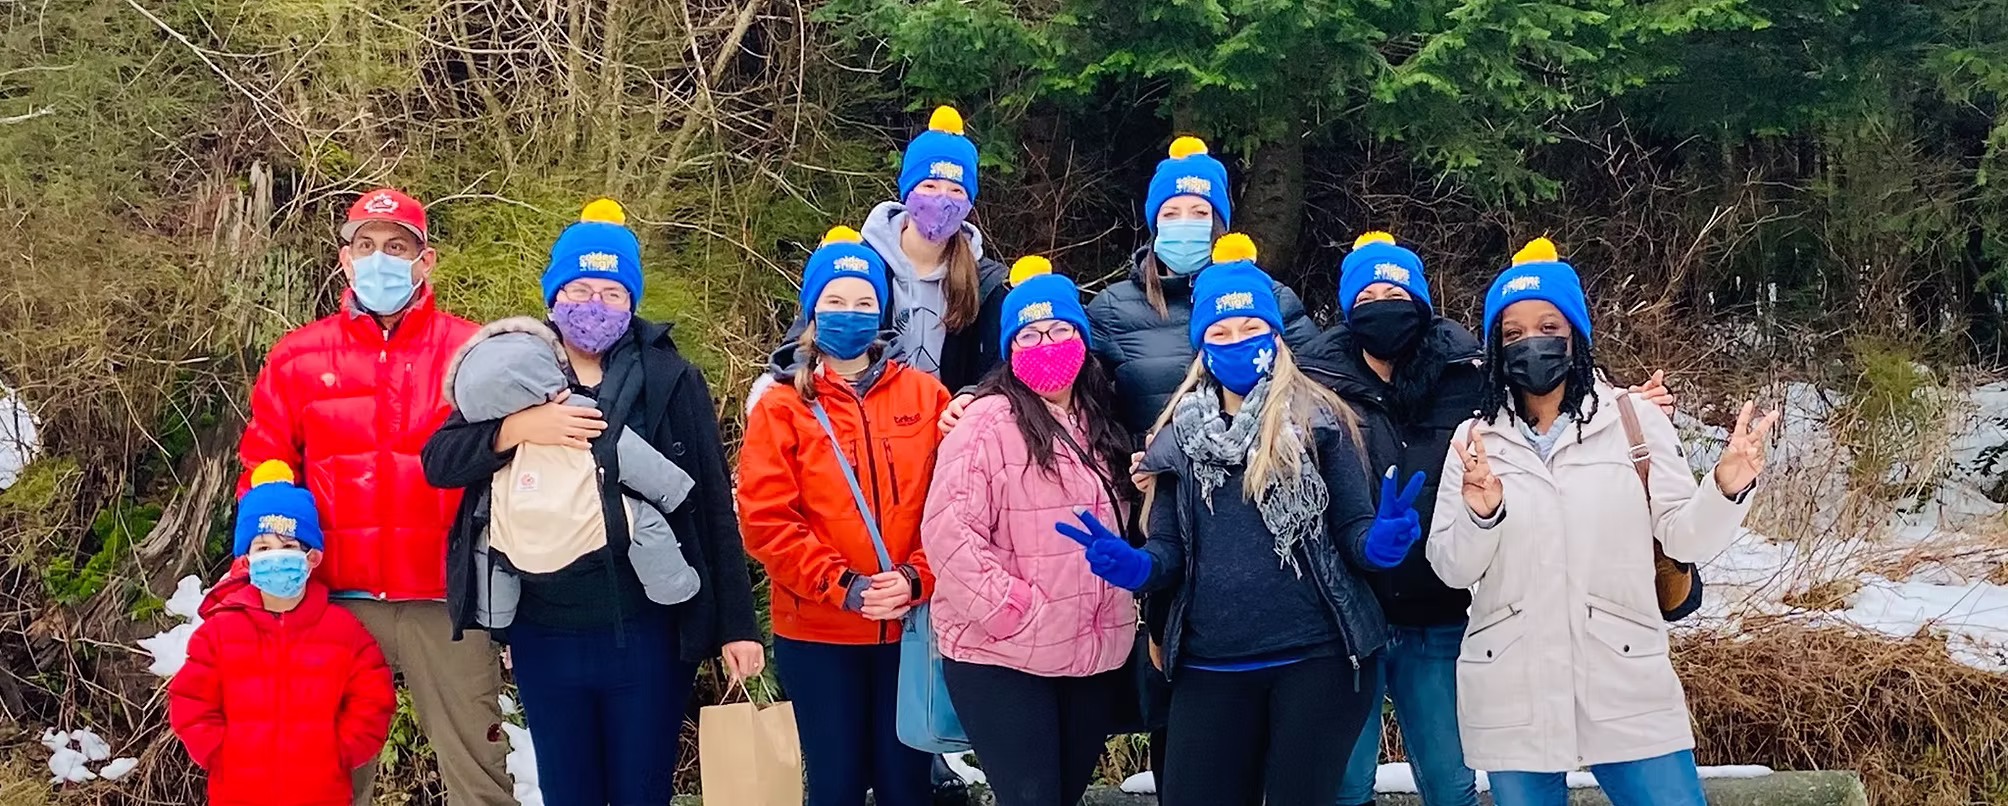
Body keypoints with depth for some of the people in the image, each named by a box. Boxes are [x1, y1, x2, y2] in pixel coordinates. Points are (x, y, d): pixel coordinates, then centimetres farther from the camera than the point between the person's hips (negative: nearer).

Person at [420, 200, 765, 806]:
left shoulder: (671, 380, -2)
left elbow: (712, 506, -2)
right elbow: (438, 461, -1)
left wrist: (735, 624, -4)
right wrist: (518, 428, -19)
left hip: (647, 635, -2)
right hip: (544, 637, 3)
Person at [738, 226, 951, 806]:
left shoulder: (924, 395, 5)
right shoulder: (782, 407, 1)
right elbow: (765, 520, -7)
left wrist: (915, 578, -14)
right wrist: (842, 586, -15)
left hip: (912, 625, 1)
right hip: (818, 633, -1)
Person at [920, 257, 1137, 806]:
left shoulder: (1099, 425, 15)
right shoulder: (988, 422, -10)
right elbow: (948, 530, -19)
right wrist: (1012, 612, -19)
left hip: (1095, 655, 7)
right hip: (1004, 657, -7)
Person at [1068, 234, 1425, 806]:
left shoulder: (1317, 419, 0)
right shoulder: (1179, 435, 9)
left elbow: (1352, 531, 0)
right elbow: (1170, 550, 9)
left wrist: (1381, 541, -23)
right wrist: (1133, 566, -13)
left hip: (1315, 657, -3)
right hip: (1210, 666, 3)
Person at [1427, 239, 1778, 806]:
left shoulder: (1635, 420, 1)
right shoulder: (1475, 440, 3)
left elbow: (1684, 537, -2)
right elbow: (1451, 569, -2)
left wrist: (1727, 489, -21)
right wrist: (1479, 515, -21)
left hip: (1627, 692, -1)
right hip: (1511, 701, 1)